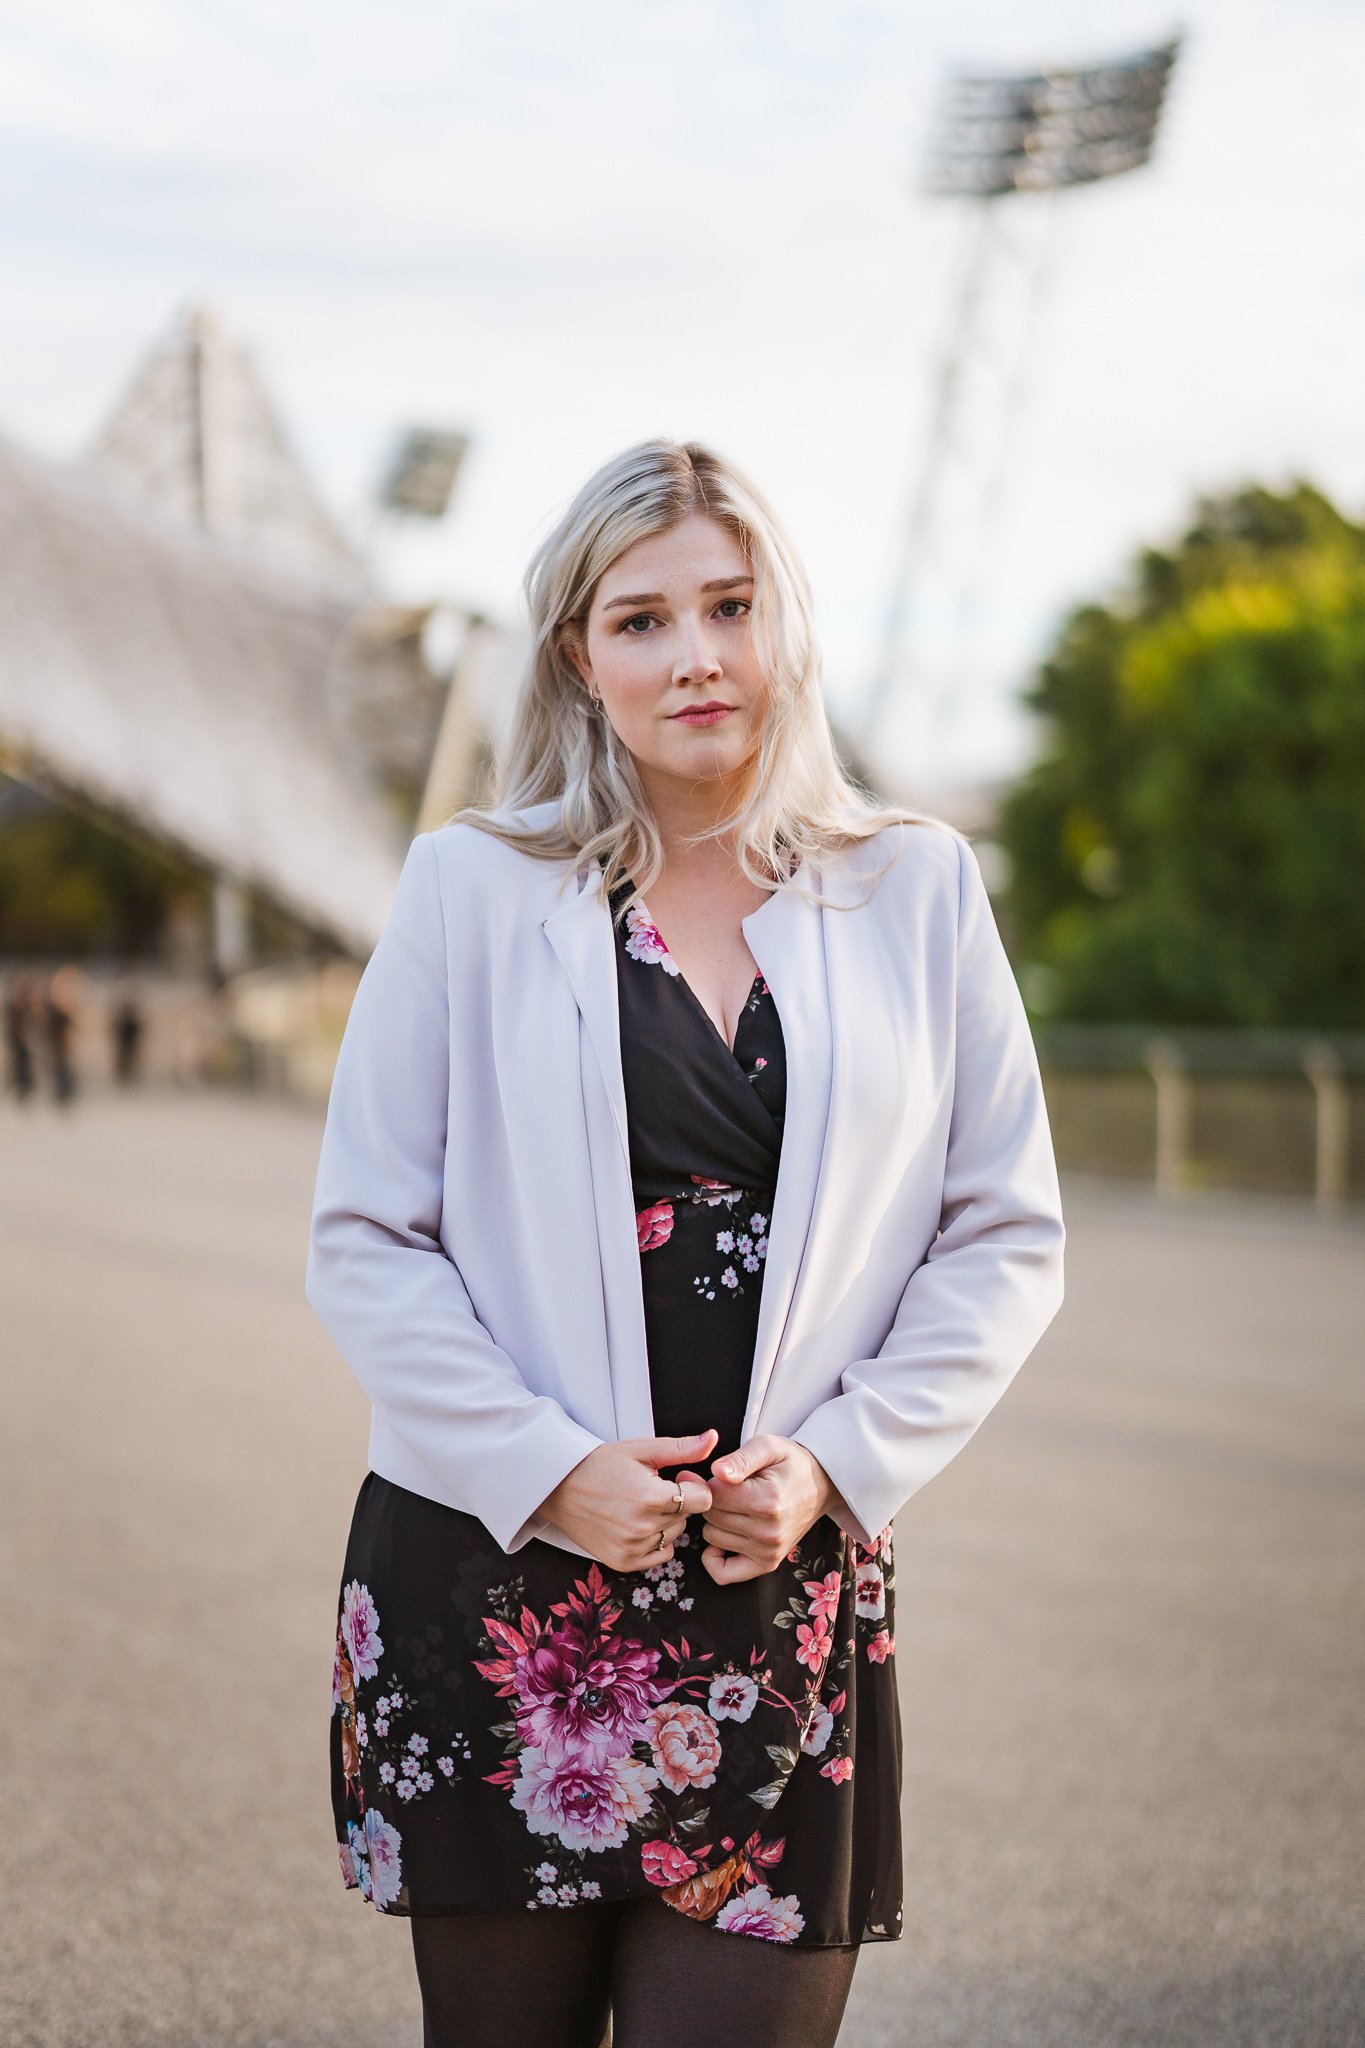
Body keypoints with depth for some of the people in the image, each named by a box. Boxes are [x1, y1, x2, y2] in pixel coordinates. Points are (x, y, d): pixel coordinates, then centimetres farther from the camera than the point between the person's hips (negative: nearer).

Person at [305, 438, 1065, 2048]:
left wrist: (840, 1458, -5)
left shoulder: (917, 893, 7)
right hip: (494, 1586, 0)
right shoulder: (470, 890, 3)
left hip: (791, 1597, 1)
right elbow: (362, 1239, 1)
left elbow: (1006, 1236, 8)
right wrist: (544, 1469, -10)